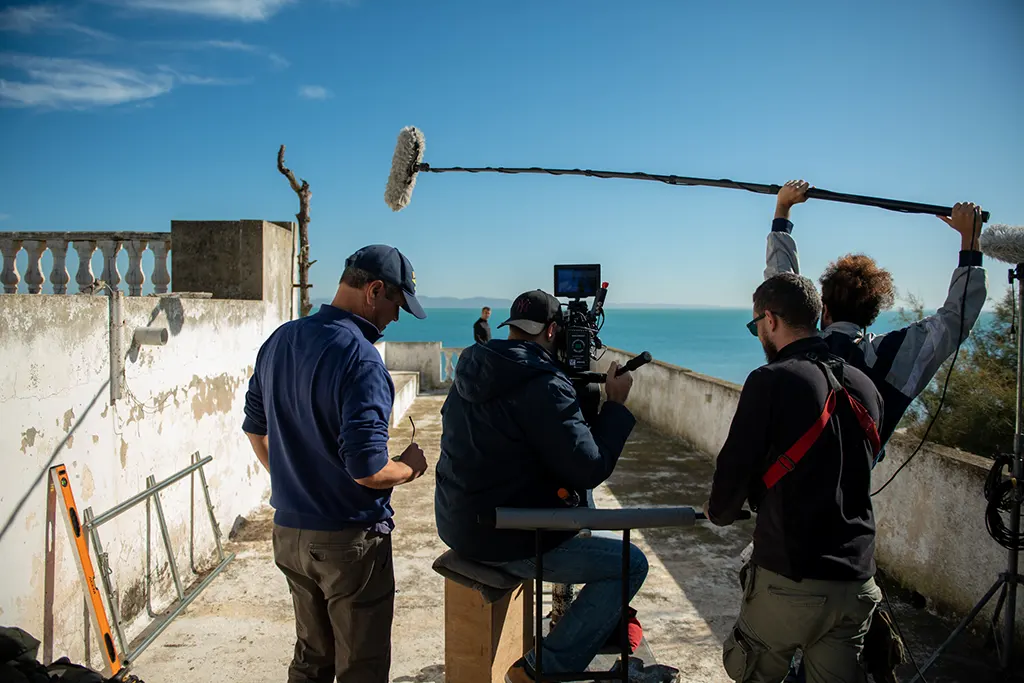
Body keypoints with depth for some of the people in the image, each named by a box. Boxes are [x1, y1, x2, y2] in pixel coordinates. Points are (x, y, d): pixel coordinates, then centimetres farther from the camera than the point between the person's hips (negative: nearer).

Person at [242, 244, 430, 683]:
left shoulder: (279, 341, 4)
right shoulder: (359, 358, -23)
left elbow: (255, 427, 15)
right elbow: (367, 469, -27)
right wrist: (409, 468, -7)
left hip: (289, 532, 8)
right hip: (350, 540, -8)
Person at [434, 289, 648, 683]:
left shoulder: (473, 370, 4)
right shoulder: (544, 385, -23)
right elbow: (589, 470, -22)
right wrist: (616, 405, -9)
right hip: (502, 539, -9)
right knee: (631, 565, 1)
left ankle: (601, 623, 39)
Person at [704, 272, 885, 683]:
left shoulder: (771, 380, -14)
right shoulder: (865, 387, 5)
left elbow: (736, 467, -11)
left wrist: (719, 513, 12)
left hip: (788, 579, -5)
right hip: (856, 580, 5)